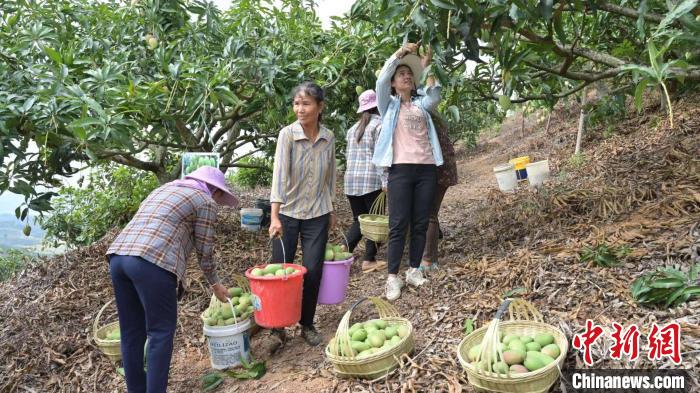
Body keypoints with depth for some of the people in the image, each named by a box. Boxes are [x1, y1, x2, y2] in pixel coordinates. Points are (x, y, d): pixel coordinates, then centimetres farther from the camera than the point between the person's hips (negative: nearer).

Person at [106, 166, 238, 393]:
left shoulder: (165, 188, 30)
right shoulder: (205, 202, 8)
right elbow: (205, 251, 10)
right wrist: (215, 285, 25)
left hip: (118, 256, 8)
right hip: (152, 261, -8)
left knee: (131, 332, 15)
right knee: (161, 331, 3)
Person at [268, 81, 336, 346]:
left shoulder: (328, 138, -2)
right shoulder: (287, 134, -13)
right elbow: (280, 173, -23)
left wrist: (332, 209, 13)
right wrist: (274, 217, -31)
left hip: (317, 214, 2)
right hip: (288, 213, -2)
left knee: (313, 272, 3)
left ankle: (307, 324, 25)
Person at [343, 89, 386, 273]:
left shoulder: (353, 128, 17)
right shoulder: (380, 124, -4)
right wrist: (385, 181, -13)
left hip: (351, 180, 6)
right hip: (372, 180, -6)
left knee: (358, 221, 15)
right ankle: (369, 260, 8)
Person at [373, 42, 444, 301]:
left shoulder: (421, 103, 17)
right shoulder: (389, 104, 10)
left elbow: (435, 98, -4)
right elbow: (381, 80, -7)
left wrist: (426, 67, -6)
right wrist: (401, 52, -11)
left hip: (426, 167, 4)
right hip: (401, 168, -3)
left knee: (420, 224, 5)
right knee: (399, 224, -6)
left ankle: (414, 270, 15)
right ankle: (393, 277, -1)